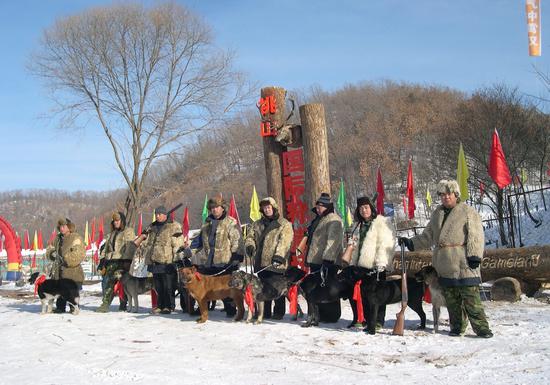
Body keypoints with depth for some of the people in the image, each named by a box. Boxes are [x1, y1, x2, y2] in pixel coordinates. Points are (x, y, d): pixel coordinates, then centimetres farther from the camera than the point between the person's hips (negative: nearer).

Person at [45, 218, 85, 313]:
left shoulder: (76, 238, -8)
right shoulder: (58, 238, 16)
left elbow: (79, 254, -19)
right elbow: (50, 249, 26)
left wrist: (66, 259, -22)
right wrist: (52, 253, 2)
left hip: (72, 272, -7)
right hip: (59, 271, 7)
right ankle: (60, 308, 24)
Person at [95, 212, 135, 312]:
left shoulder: (129, 231, 3)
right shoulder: (111, 234, 24)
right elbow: (106, 248, 26)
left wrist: (128, 261, -15)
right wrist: (102, 259, 16)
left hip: (124, 261, -5)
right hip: (112, 262, 5)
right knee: (109, 283, -2)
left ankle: (123, 305, 5)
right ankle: (105, 304, -4)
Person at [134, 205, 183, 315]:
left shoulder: (173, 226, -3)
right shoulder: (152, 227, 18)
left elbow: (177, 244, -10)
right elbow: (147, 242, 28)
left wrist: (176, 257, -15)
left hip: (167, 262, -7)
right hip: (155, 261, 7)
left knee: (168, 286, -3)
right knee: (158, 286, 12)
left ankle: (169, 306, 4)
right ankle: (160, 305, 21)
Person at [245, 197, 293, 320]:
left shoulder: (284, 225, -1)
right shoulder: (257, 224, 18)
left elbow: (284, 242, -12)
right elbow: (250, 236, 14)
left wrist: (278, 256, -25)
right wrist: (250, 246, -9)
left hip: (276, 263, -5)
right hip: (260, 263, 5)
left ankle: (279, 312, 8)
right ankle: (264, 312, 19)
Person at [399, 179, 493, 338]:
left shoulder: (467, 211, 1)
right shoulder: (437, 213, 19)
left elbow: (476, 235, -5)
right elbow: (427, 237, 24)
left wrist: (474, 256, -14)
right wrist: (411, 243, 12)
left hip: (463, 263, -6)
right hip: (444, 264, 6)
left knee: (471, 296, -8)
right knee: (451, 298, 9)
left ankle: (481, 327, -3)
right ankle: (457, 326, 19)